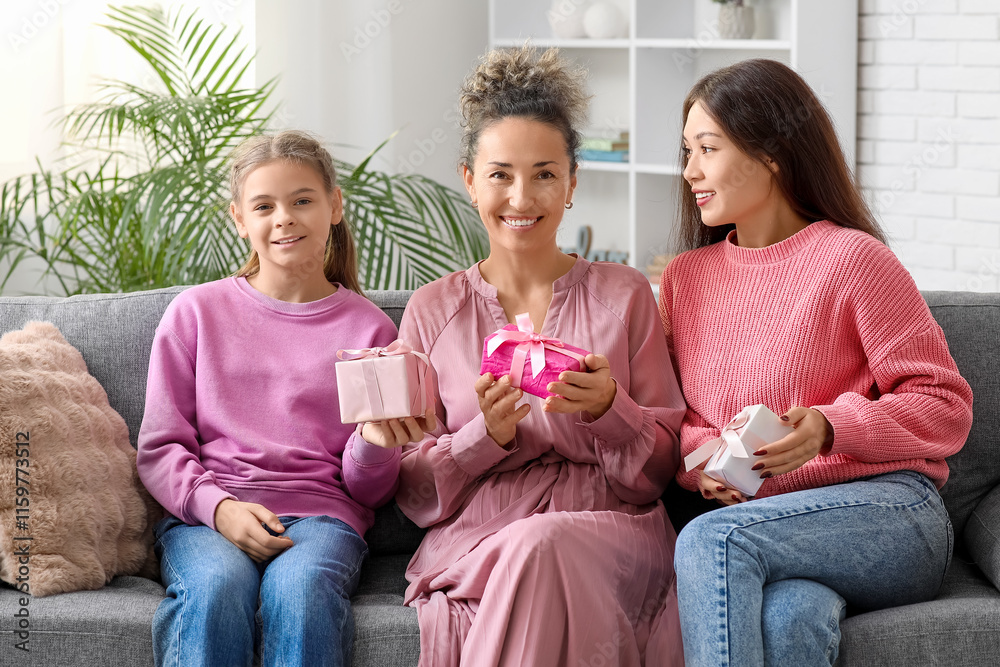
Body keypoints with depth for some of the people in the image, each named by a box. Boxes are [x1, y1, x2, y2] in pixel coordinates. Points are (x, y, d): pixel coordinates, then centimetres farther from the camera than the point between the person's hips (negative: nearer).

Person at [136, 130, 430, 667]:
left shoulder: (368, 327, 12)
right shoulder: (196, 312, 12)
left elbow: (370, 491, 13)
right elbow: (159, 449, 8)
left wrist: (375, 445, -11)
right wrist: (220, 508, -11)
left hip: (320, 512, 0)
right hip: (204, 514, 0)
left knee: (300, 587, -36)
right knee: (216, 587, -35)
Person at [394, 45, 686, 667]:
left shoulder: (624, 295, 11)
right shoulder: (433, 310, 12)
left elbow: (663, 469, 8)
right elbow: (414, 490, 9)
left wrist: (608, 410, -13)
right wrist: (486, 435, -11)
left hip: (610, 532, 0)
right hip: (474, 539, 0)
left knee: (541, 546, -36)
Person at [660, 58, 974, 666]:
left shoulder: (852, 259, 0)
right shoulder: (685, 277, 18)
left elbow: (946, 408, -2)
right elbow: (671, 421, 18)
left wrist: (828, 429, -18)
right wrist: (699, 459, -6)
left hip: (887, 509, -3)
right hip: (756, 516, 3)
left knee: (712, 540, -33)